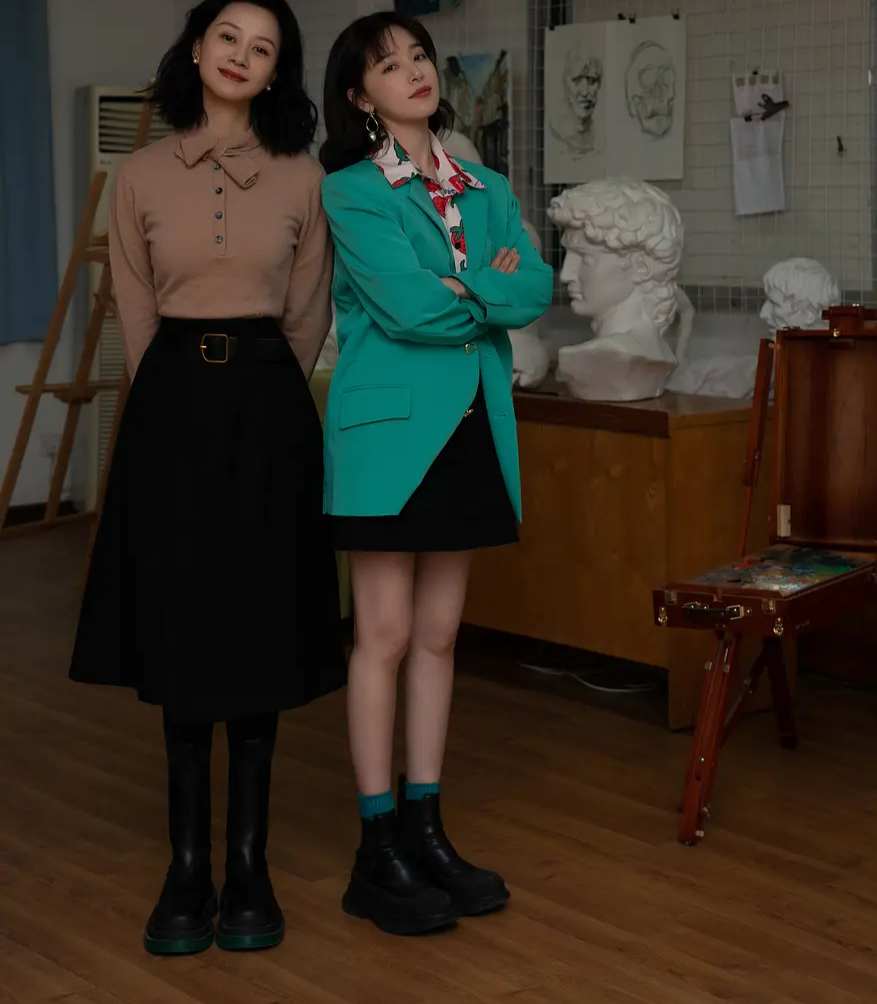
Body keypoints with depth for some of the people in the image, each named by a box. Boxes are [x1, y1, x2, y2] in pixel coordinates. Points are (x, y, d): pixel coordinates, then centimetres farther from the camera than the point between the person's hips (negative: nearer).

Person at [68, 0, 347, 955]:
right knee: (178, 630, 2)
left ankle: (247, 862, 12)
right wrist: (182, 393, 8)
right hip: (173, 406, 0)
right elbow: (136, 312, 8)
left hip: (267, 405, 0)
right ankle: (187, 863, 10)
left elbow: (309, 314, 10)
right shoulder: (143, 175, 4)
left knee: (259, 628, 3)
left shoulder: (301, 178, 4)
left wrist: (258, 386, 11)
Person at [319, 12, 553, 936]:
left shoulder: (487, 191, 13)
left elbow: (535, 292, -2)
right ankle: (379, 852, 5)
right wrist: (490, 291, -2)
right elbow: (406, 307, -17)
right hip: (390, 428, -5)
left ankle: (425, 829, 18)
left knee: (439, 635, 9)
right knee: (385, 637, -2)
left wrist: (453, 291, -14)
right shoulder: (350, 193, -4)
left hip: (472, 428, 6)